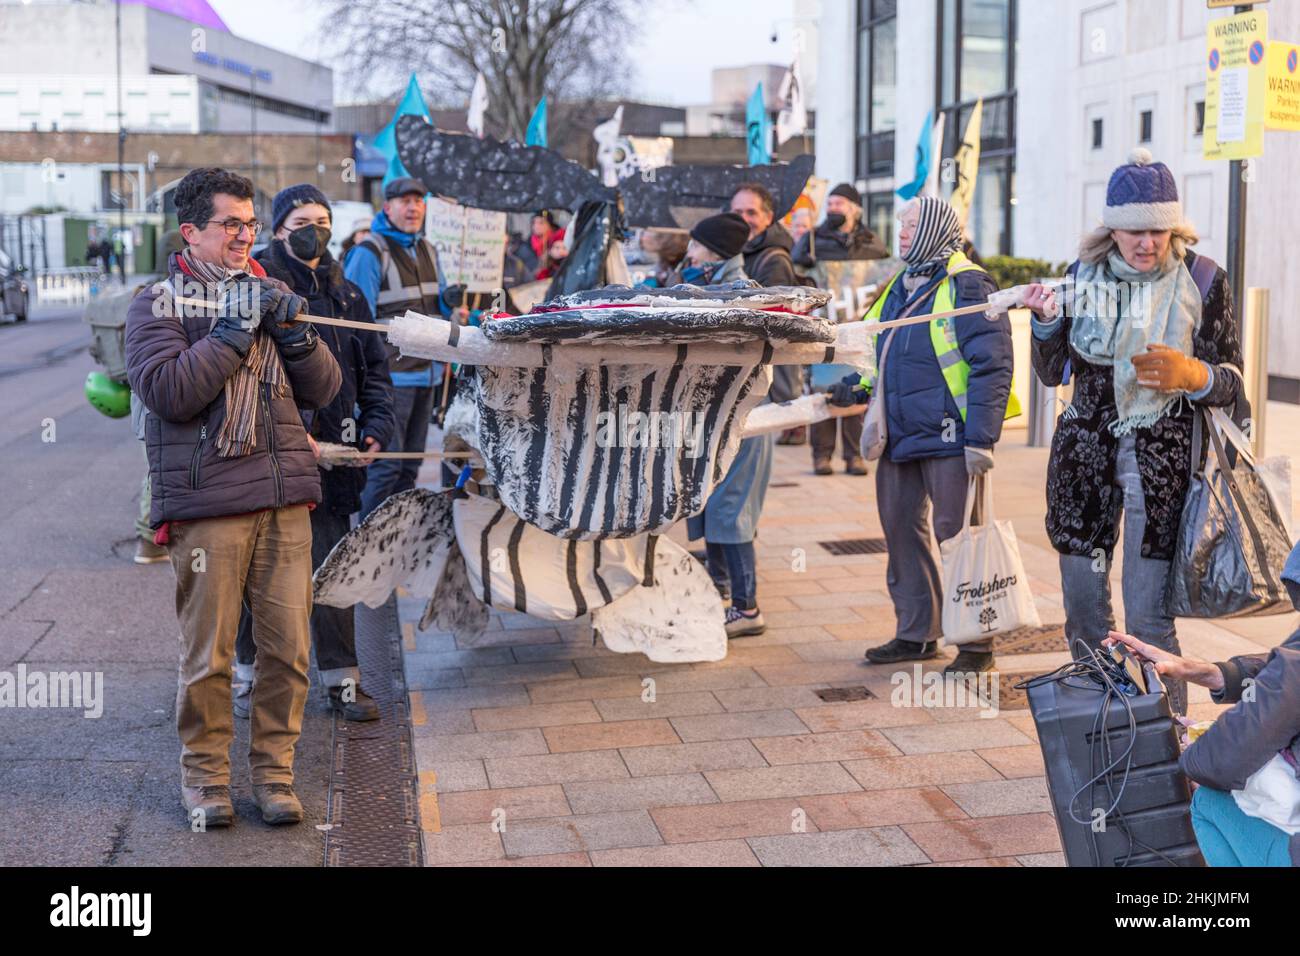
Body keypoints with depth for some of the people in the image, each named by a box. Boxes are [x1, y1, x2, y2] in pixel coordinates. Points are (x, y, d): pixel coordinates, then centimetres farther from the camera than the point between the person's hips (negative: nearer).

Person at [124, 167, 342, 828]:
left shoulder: (269, 293, 17)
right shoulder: (157, 303, 3)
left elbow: (322, 390, 13)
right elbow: (168, 392, -13)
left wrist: (293, 331, -4)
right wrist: (234, 331, -13)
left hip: (285, 499, 4)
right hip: (206, 503, -4)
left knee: (288, 648, 4)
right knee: (207, 653, 0)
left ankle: (274, 772, 18)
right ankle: (205, 774, 18)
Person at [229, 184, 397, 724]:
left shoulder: (345, 295, 13)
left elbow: (374, 368, 18)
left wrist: (376, 426, 3)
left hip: (333, 455, 4)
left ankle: (341, 679, 17)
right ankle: (249, 675, 22)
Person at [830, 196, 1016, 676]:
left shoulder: (966, 285, -10)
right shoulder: (900, 287, 16)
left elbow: (992, 365, -14)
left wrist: (980, 439, -19)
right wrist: (855, 388, 5)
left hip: (948, 436, -8)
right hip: (901, 435, 8)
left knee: (956, 536, -3)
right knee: (901, 528, 13)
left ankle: (976, 644, 9)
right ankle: (916, 633, 25)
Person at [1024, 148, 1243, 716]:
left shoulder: (1202, 281, -3)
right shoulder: (1084, 275, 4)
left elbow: (1231, 380, 0)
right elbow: (1053, 372, 8)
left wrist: (1192, 375, -22)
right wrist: (1046, 321, -12)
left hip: (1160, 457, -3)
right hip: (1085, 451, 3)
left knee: (1148, 617, -6)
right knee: (1083, 607, 10)